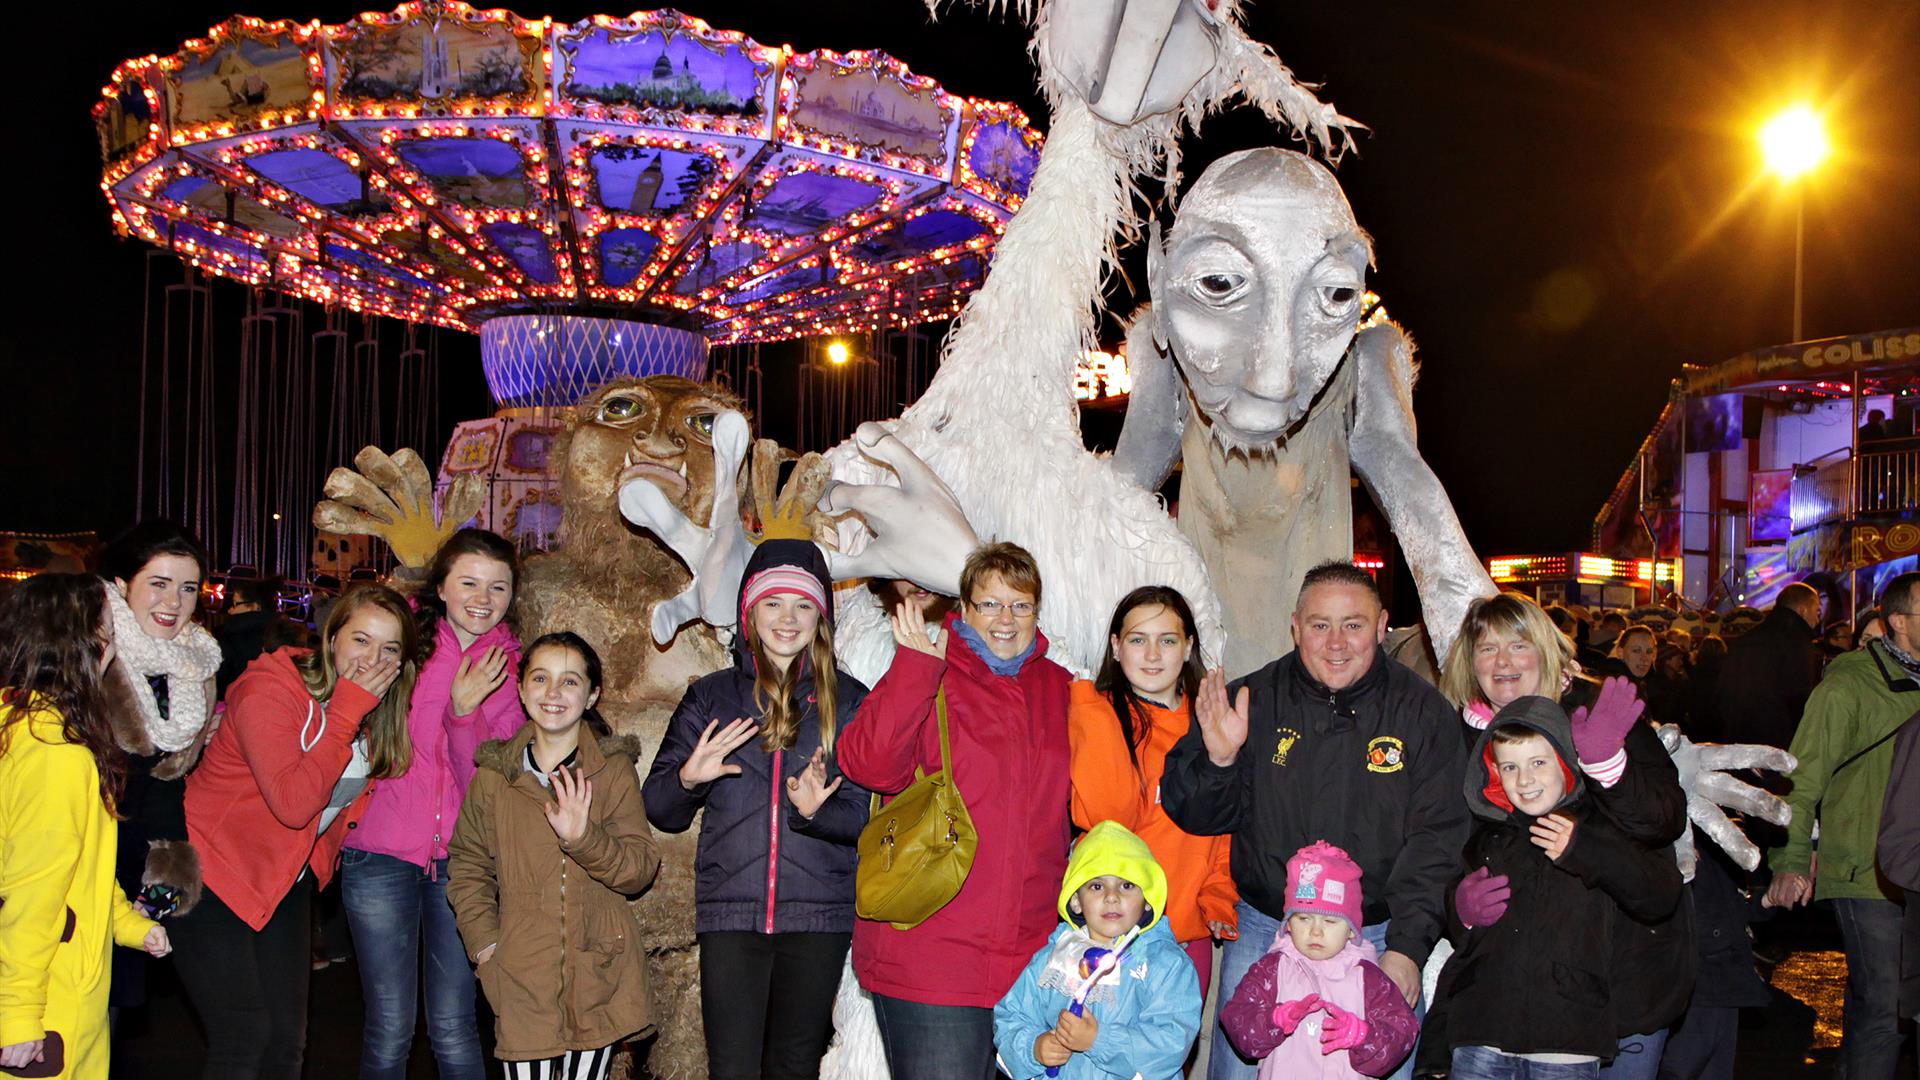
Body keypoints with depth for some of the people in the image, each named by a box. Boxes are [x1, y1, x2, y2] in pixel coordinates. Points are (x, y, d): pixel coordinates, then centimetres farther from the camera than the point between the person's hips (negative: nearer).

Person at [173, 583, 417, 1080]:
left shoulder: (374, 708, 1)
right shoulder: (270, 688, -21)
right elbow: (293, 804, -31)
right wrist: (347, 711, -30)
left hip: (285, 884, 7)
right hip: (212, 876, -7)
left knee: (287, 1040, 8)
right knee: (243, 1037, -11)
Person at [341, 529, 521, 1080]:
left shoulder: (508, 667, 3)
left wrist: (466, 710, -19)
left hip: (461, 855, 1)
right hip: (381, 851, -1)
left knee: (454, 1029, 4)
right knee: (390, 1029, 3)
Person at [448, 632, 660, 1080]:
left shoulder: (614, 770, 1)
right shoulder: (494, 774, 5)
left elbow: (642, 869, -4)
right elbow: (467, 866, 12)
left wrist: (584, 837, -21)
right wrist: (484, 941, -1)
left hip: (599, 974, 0)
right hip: (522, 979, 0)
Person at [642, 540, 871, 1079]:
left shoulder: (849, 701, 6)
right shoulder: (712, 696, 8)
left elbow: (862, 817, 2)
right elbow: (658, 809, 7)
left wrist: (814, 812, -19)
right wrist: (687, 779, -15)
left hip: (819, 914, 0)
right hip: (729, 913, 0)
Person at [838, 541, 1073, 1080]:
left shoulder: (1060, 690, 12)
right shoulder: (928, 680, -3)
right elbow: (870, 766, -20)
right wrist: (916, 666, -24)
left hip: (1033, 956, 5)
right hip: (928, 957, -5)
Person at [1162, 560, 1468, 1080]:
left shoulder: (1422, 711, -3)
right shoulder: (1255, 700, -2)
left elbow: (1435, 841, -6)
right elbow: (1199, 818, 1)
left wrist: (1406, 947, -15)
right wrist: (1218, 758, -20)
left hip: (1379, 935, -1)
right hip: (1263, 930, 1)